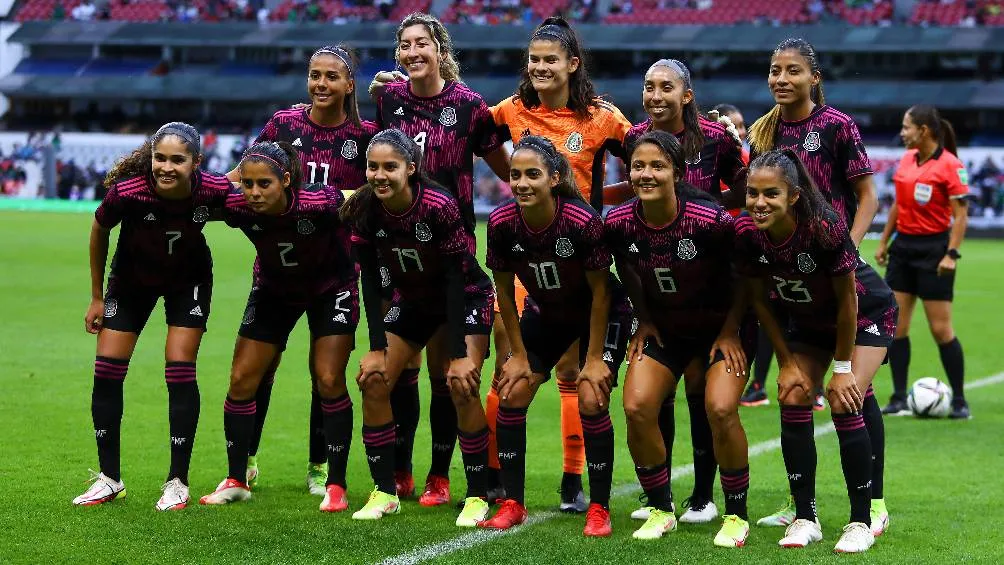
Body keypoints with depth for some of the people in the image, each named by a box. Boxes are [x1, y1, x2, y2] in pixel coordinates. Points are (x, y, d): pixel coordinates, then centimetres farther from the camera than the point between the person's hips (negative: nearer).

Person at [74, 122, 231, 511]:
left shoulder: (213, 190, -33)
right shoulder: (127, 191, -33)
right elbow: (99, 231, -12)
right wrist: (97, 298, -3)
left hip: (189, 281, -1)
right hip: (132, 280, 1)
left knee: (180, 373, -9)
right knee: (107, 371, -2)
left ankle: (178, 482, 3)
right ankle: (109, 479, 12)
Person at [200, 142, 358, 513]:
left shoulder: (318, 203, -37)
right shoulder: (237, 208, -28)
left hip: (331, 287, -3)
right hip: (274, 289, 3)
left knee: (329, 381, -12)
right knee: (242, 379, -1)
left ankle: (336, 485, 1)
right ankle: (236, 481, 13)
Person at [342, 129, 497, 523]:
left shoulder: (440, 207, -30)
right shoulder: (364, 210, -17)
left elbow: (456, 279, -26)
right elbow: (370, 279, -10)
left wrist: (458, 353, -27)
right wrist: (377, 347, -14)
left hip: (466, 298, -5)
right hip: (412, 300, 5)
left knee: (461, 386, -21)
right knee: (373, 382, -7)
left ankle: (478, 496, -8)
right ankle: (385, 493, 3)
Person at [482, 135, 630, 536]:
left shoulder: (583, 223, -33)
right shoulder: (502, 224, -22)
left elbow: (600, 291, -21)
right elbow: (505, 291, -7)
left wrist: (594, 358, -17)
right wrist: (519, 353, -5)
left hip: (600, 314, -4)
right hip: (546, 314, 4)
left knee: (592, 400, -17)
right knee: (511, 395, -5)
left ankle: (599, 509, -4)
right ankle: (512, 504, 7)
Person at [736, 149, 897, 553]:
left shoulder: (825, 228, -36)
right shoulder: (746, 233, -23)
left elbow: (847, 300, -24)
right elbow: (760, 300, -7)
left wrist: (842, 367, -17)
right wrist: (787, 362, -6)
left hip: (866, 314, -5)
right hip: (806, 319, 5)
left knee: (844, 404, -18)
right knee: (793, 399, -9)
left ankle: (862, 521, -6)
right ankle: (805, 518, 2)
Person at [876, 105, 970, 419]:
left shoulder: (950, 166, -13)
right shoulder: (907, 159, 8)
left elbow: (960, 215, -14)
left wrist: (951, 254, -21)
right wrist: (884, 242, 17)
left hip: (933, 249, -7)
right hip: (903, 246, 7)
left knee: (941, 329, -4)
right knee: (895, 325, 3)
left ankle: (959, 401, 7)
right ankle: (899, 399, 8)